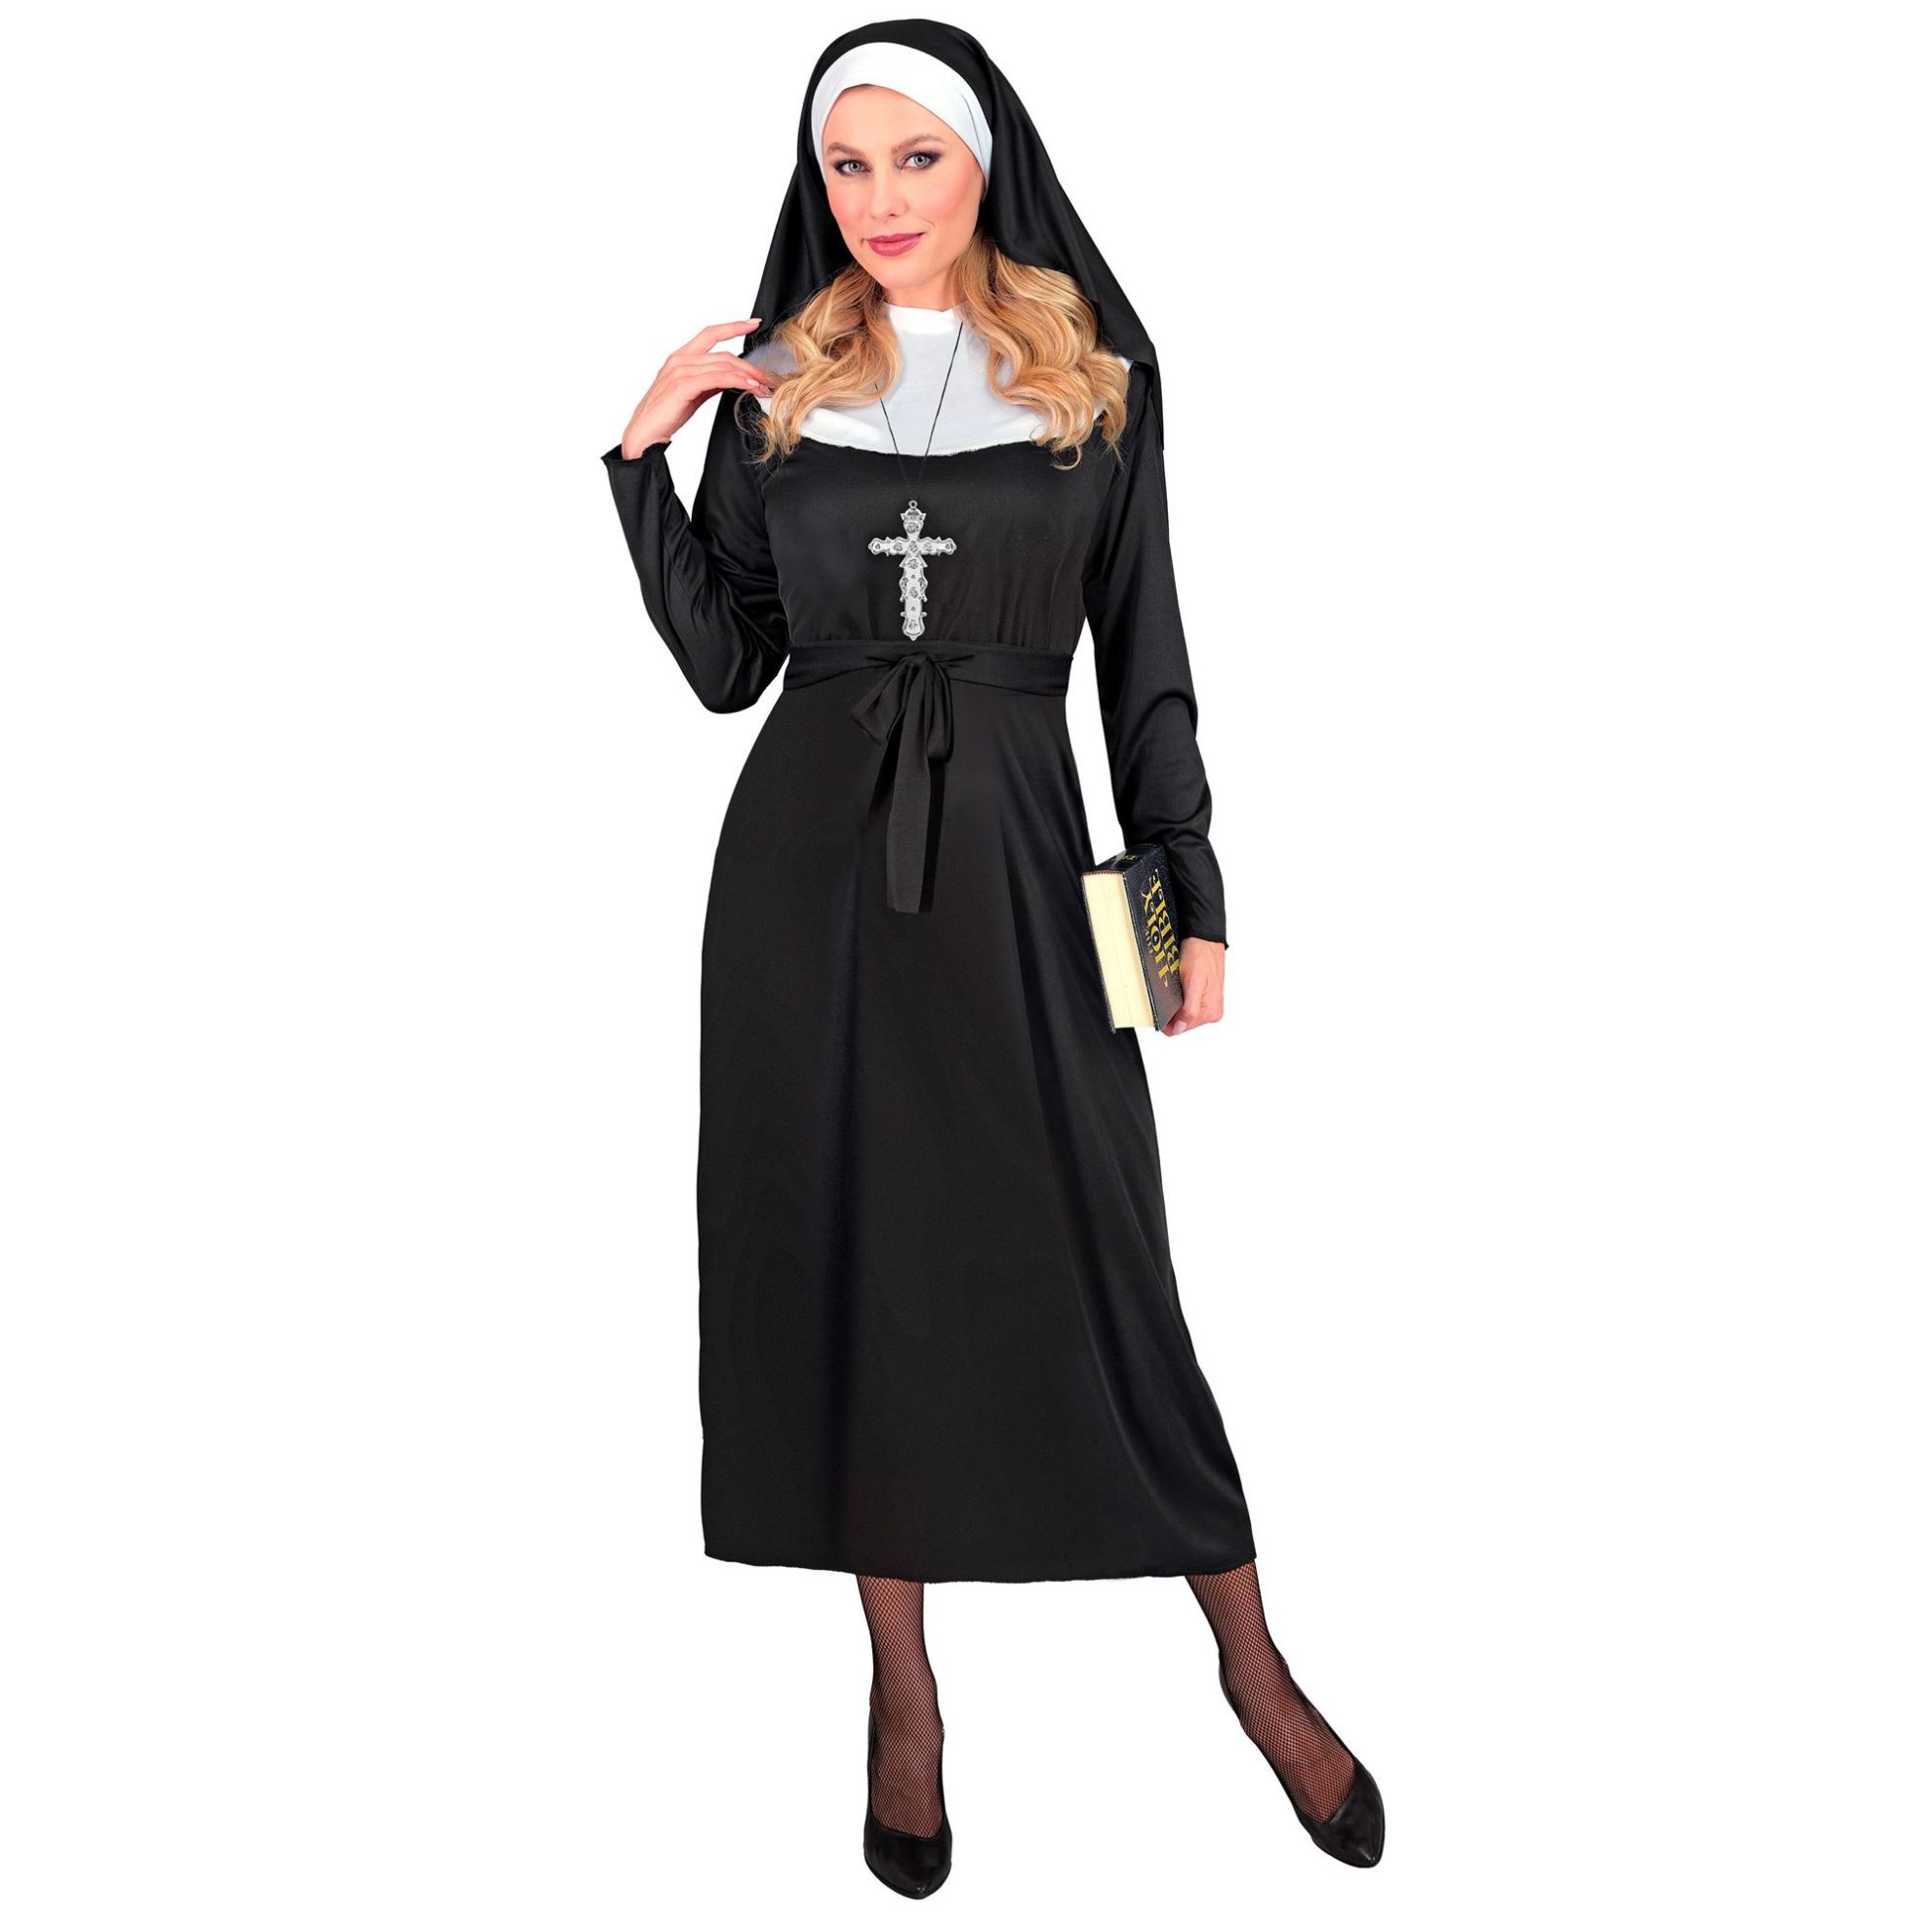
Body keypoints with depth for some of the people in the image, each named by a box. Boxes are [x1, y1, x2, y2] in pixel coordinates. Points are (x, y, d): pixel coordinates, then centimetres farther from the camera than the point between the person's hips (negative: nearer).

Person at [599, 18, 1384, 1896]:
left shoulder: (1097, 367, 4)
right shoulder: (774, 379, 7)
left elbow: (1145, 652, 4)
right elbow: (725, 662, 6)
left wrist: (1195, 894, 0)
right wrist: (640, 462, -3)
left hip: (1009, 859, -2)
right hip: (808, 865, 2)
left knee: (1087, 1264, 0)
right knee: (849, 1258, 6)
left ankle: (1252, 1661, 20)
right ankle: (903, 1686, 24)